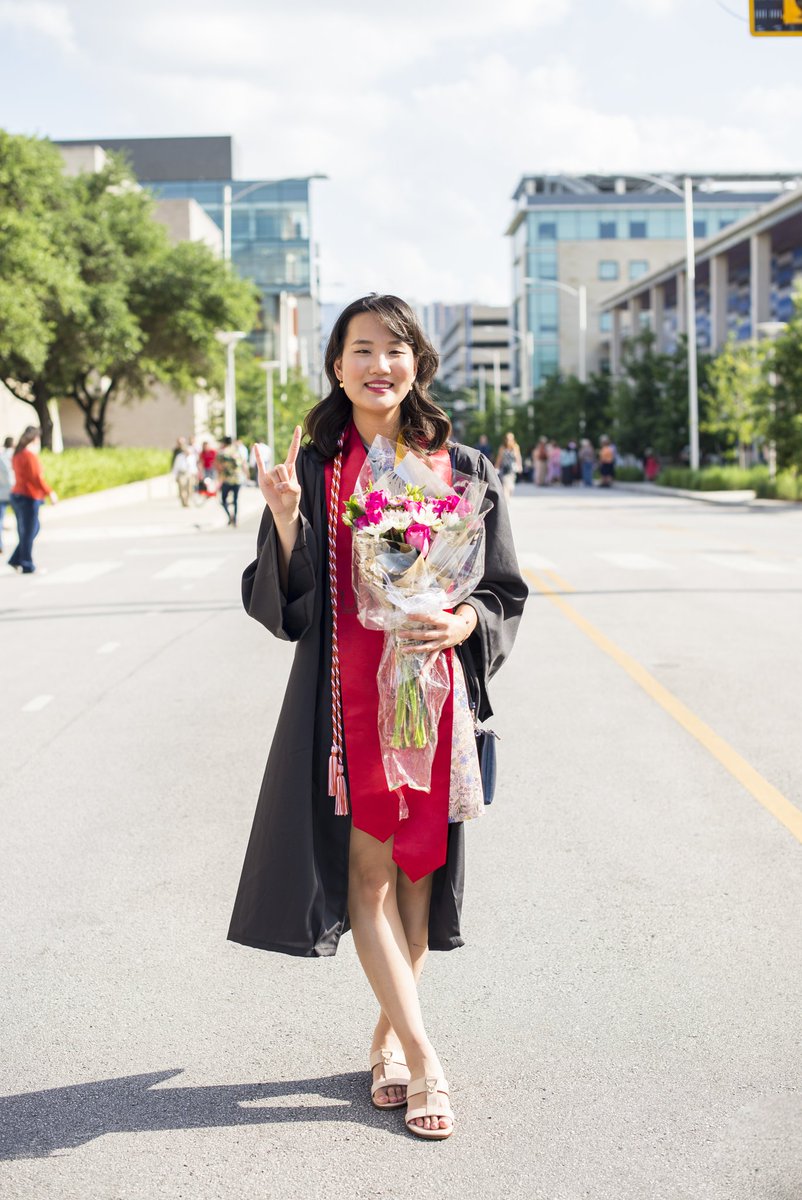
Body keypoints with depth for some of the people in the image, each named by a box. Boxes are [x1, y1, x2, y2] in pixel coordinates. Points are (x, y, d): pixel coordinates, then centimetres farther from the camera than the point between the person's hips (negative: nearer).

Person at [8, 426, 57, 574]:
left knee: (33, 529, 18)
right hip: (29, 497, -9)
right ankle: (27, 566, 6)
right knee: (29, 533, -1)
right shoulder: (31, 455, -16)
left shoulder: (18, 454, 12)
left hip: (18, 495, 9)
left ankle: (15, 560, 15)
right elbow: (37, 477, -20)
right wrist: (50, 492, -15)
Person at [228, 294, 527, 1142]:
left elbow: (504, 592, 6)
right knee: (368, 866, -3)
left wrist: (462, 624, -15)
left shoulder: (460, 468, 4)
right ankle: (421, 1060, 4)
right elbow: (280, 604, 0)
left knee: (419, 863, 8)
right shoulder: (313, 469, 2)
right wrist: (286, 521, -16)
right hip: (347, 693, -1)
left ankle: (389, 1031, 27)